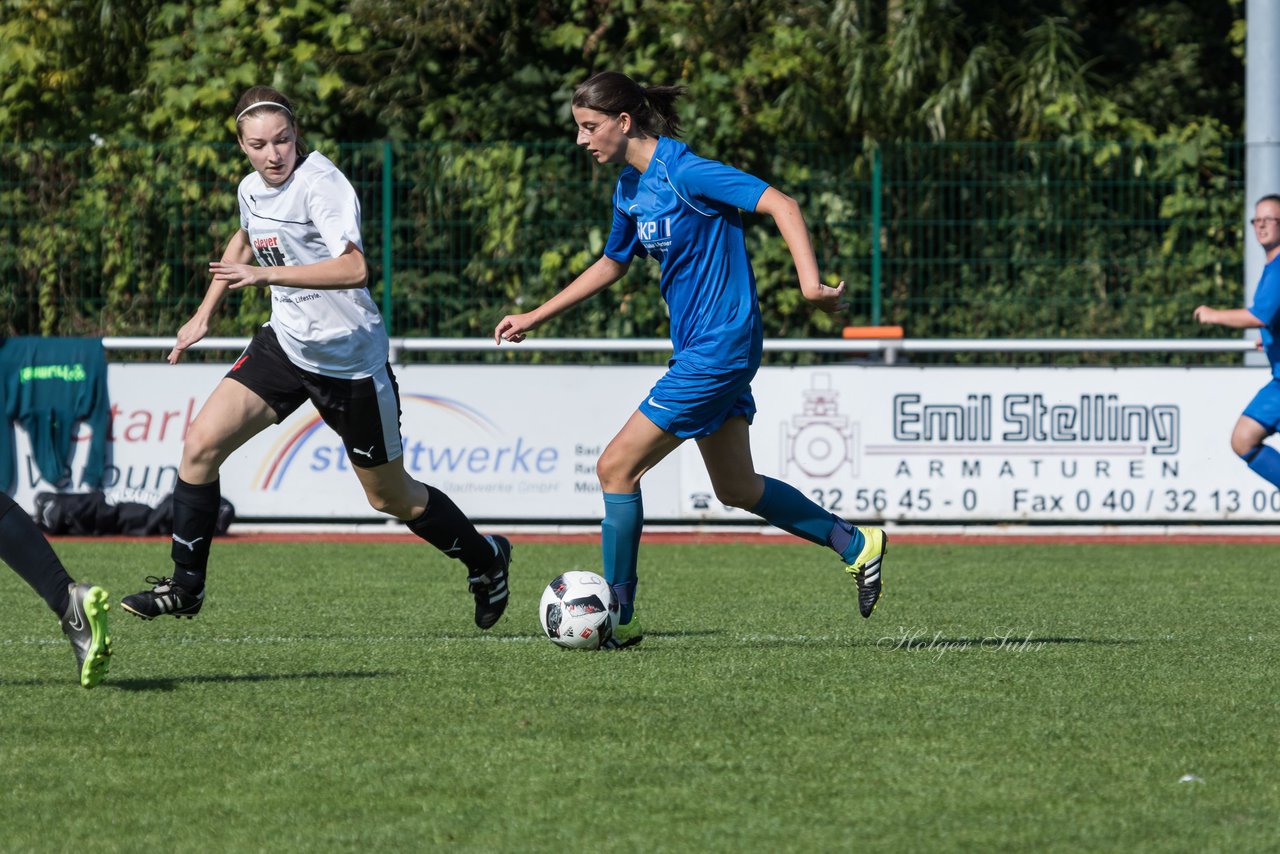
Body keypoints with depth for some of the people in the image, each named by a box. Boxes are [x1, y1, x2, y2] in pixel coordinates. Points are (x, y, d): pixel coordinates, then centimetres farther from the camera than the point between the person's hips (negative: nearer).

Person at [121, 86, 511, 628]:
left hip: (349, 358, -6)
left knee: (391, 498, 9)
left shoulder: (321, 184, -22)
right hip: (286, 343, 7)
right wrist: (205, 313, 26)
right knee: (201, 443, -10)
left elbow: (354, 268, -36)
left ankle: (486, 559, 35)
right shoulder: (252, 188, 3)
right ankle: (185, 587, 2)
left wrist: (268, 275, -39)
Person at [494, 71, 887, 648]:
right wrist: (535, 317, 26)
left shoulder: (683, 173, -19)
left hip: (717, 349, -9)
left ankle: (618, 617, 1)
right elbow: (612, 264, 27)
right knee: (735, 489, 17)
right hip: (699, 348, 9)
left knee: (616, 468, -8)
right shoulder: (629, 190, 9)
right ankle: (856, 546, 27)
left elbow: (780, 204, -23)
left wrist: (810, 280, -35)